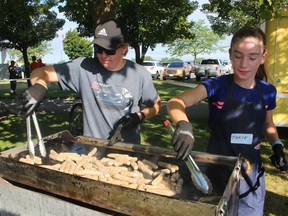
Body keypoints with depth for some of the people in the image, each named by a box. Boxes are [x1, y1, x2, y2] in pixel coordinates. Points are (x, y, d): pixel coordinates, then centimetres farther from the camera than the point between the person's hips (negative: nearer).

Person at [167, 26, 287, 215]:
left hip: (252, 172, 3)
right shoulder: (217, 86, -16)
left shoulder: (268, 92, -5)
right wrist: (184, 126, -48)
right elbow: (175, 102, -29)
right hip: (219, 168, -2)